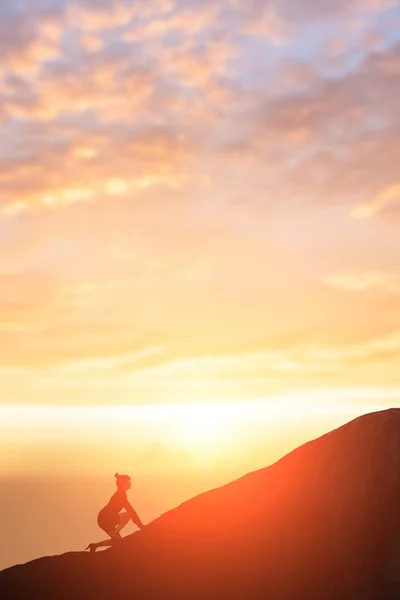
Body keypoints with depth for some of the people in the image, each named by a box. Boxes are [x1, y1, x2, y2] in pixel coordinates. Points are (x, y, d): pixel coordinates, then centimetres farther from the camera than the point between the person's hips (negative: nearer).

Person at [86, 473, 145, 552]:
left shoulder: (121, 494, 15)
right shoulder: (120, 494, -16)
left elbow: (129, 509, 19)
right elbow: (130, 510, -20)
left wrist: (140, 524, 18)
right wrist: (140, 524, -18)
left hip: (105, 519, 10)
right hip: (106, 519, -10)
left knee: (117, 540, 17)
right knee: (128, 514, -19)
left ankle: (94, 545, 17)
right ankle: (115, 532, -12)